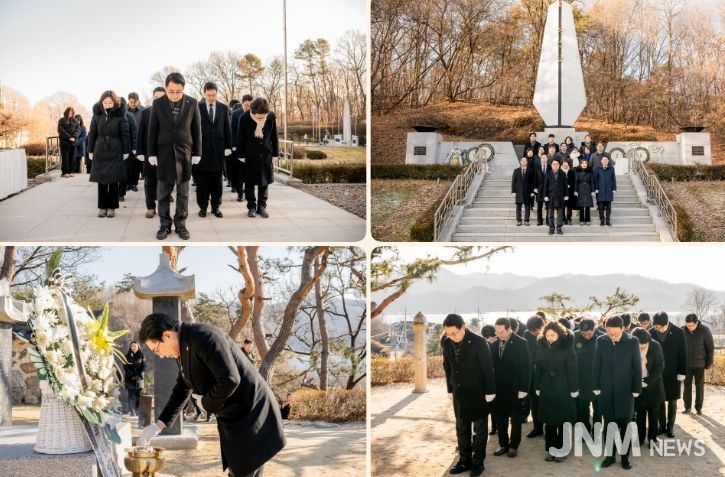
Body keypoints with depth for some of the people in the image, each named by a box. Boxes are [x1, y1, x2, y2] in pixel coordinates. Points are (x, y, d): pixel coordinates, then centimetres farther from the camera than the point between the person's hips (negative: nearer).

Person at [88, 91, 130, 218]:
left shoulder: (120, 116, -5)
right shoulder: (97, 115, 2)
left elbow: (125, 135, -3)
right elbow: (92, 134, 6)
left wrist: (126, 151, -4)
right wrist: (90, 151, 5)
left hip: (115, 153, -2)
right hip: (100, 152, 2)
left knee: (113, 181, 1)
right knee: (101, 180, 5)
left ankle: (111, 207, 9)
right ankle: (102, 207, 12)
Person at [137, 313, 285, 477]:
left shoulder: (204, 336, -22)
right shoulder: (182, 348, 8)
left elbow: (229, 380, -29)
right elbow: (182, 390, 19)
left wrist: (208, 404, -12)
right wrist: (159, 425, 13)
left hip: (251, 413, -9)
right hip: (232, 418, 9)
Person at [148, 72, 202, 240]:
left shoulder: (192, 103, -4)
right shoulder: (158, 104, -4)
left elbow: (196, 129, 1)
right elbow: (152, 130, 1)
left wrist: (197, 153, 0)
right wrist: (152, 153, -1)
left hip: (184, 153, 0)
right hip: (164, 153, 0)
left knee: (183, 192, 6)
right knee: (163, 192, 4)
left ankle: (180, 224, 15)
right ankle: (165, 224, 12)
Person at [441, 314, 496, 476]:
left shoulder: (478, 342, -19)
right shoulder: (447, 343, -4)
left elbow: (488, 367, -14)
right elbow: (447, 367, 7)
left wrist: (490, 392, -12)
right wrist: (450, 389, 9)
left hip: (478, 392, -5)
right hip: (459, 392, 5)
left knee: (479, 429, 8)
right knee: (461, 429, 13)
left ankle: (478, 462, 17)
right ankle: (465, 461, 24)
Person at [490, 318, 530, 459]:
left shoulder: (520, 343, -10)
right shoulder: (494, 344, 2)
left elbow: (525, 367, -10)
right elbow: (491, 365, 5)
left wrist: (523, 388, -14)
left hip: (514, 389, -4)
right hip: (498, 388, 4)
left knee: (515, 419, 9)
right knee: (500, 418, 9)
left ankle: (514, 446, 20)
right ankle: (503, 444, 22)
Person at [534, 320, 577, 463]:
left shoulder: (566, 346, -11)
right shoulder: (541, 345, -1)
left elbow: (572, 369, -9)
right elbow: (538, 367, 4)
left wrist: (573, 388, -10)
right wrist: (537, 386, 3)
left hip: (563, 388, -3)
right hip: (547, 387, 3)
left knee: (562, 421, 5)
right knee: (549, 421, 7)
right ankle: (550, 449, 17)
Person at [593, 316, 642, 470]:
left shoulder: (632, 342, -8)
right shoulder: (601, 341, -3)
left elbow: (637, 367, -4)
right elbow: (597, 365, 3)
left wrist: (636, 389, -5)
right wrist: (596, 386, 1)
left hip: (626, 390, -2)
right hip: (606, 390, 2)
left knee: (625, 424, 7)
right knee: (608, 424, 8)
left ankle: (625, 455, 17)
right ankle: (609, 455, 18)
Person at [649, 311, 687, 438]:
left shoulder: (678, 332, -11)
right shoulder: (651, 332, -8)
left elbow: (683, 353, -6)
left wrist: (682, 373, -7)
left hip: (673, 373, -1)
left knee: (672, 401, 9)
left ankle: (670, 426, 19)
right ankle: (662, 425, 19)